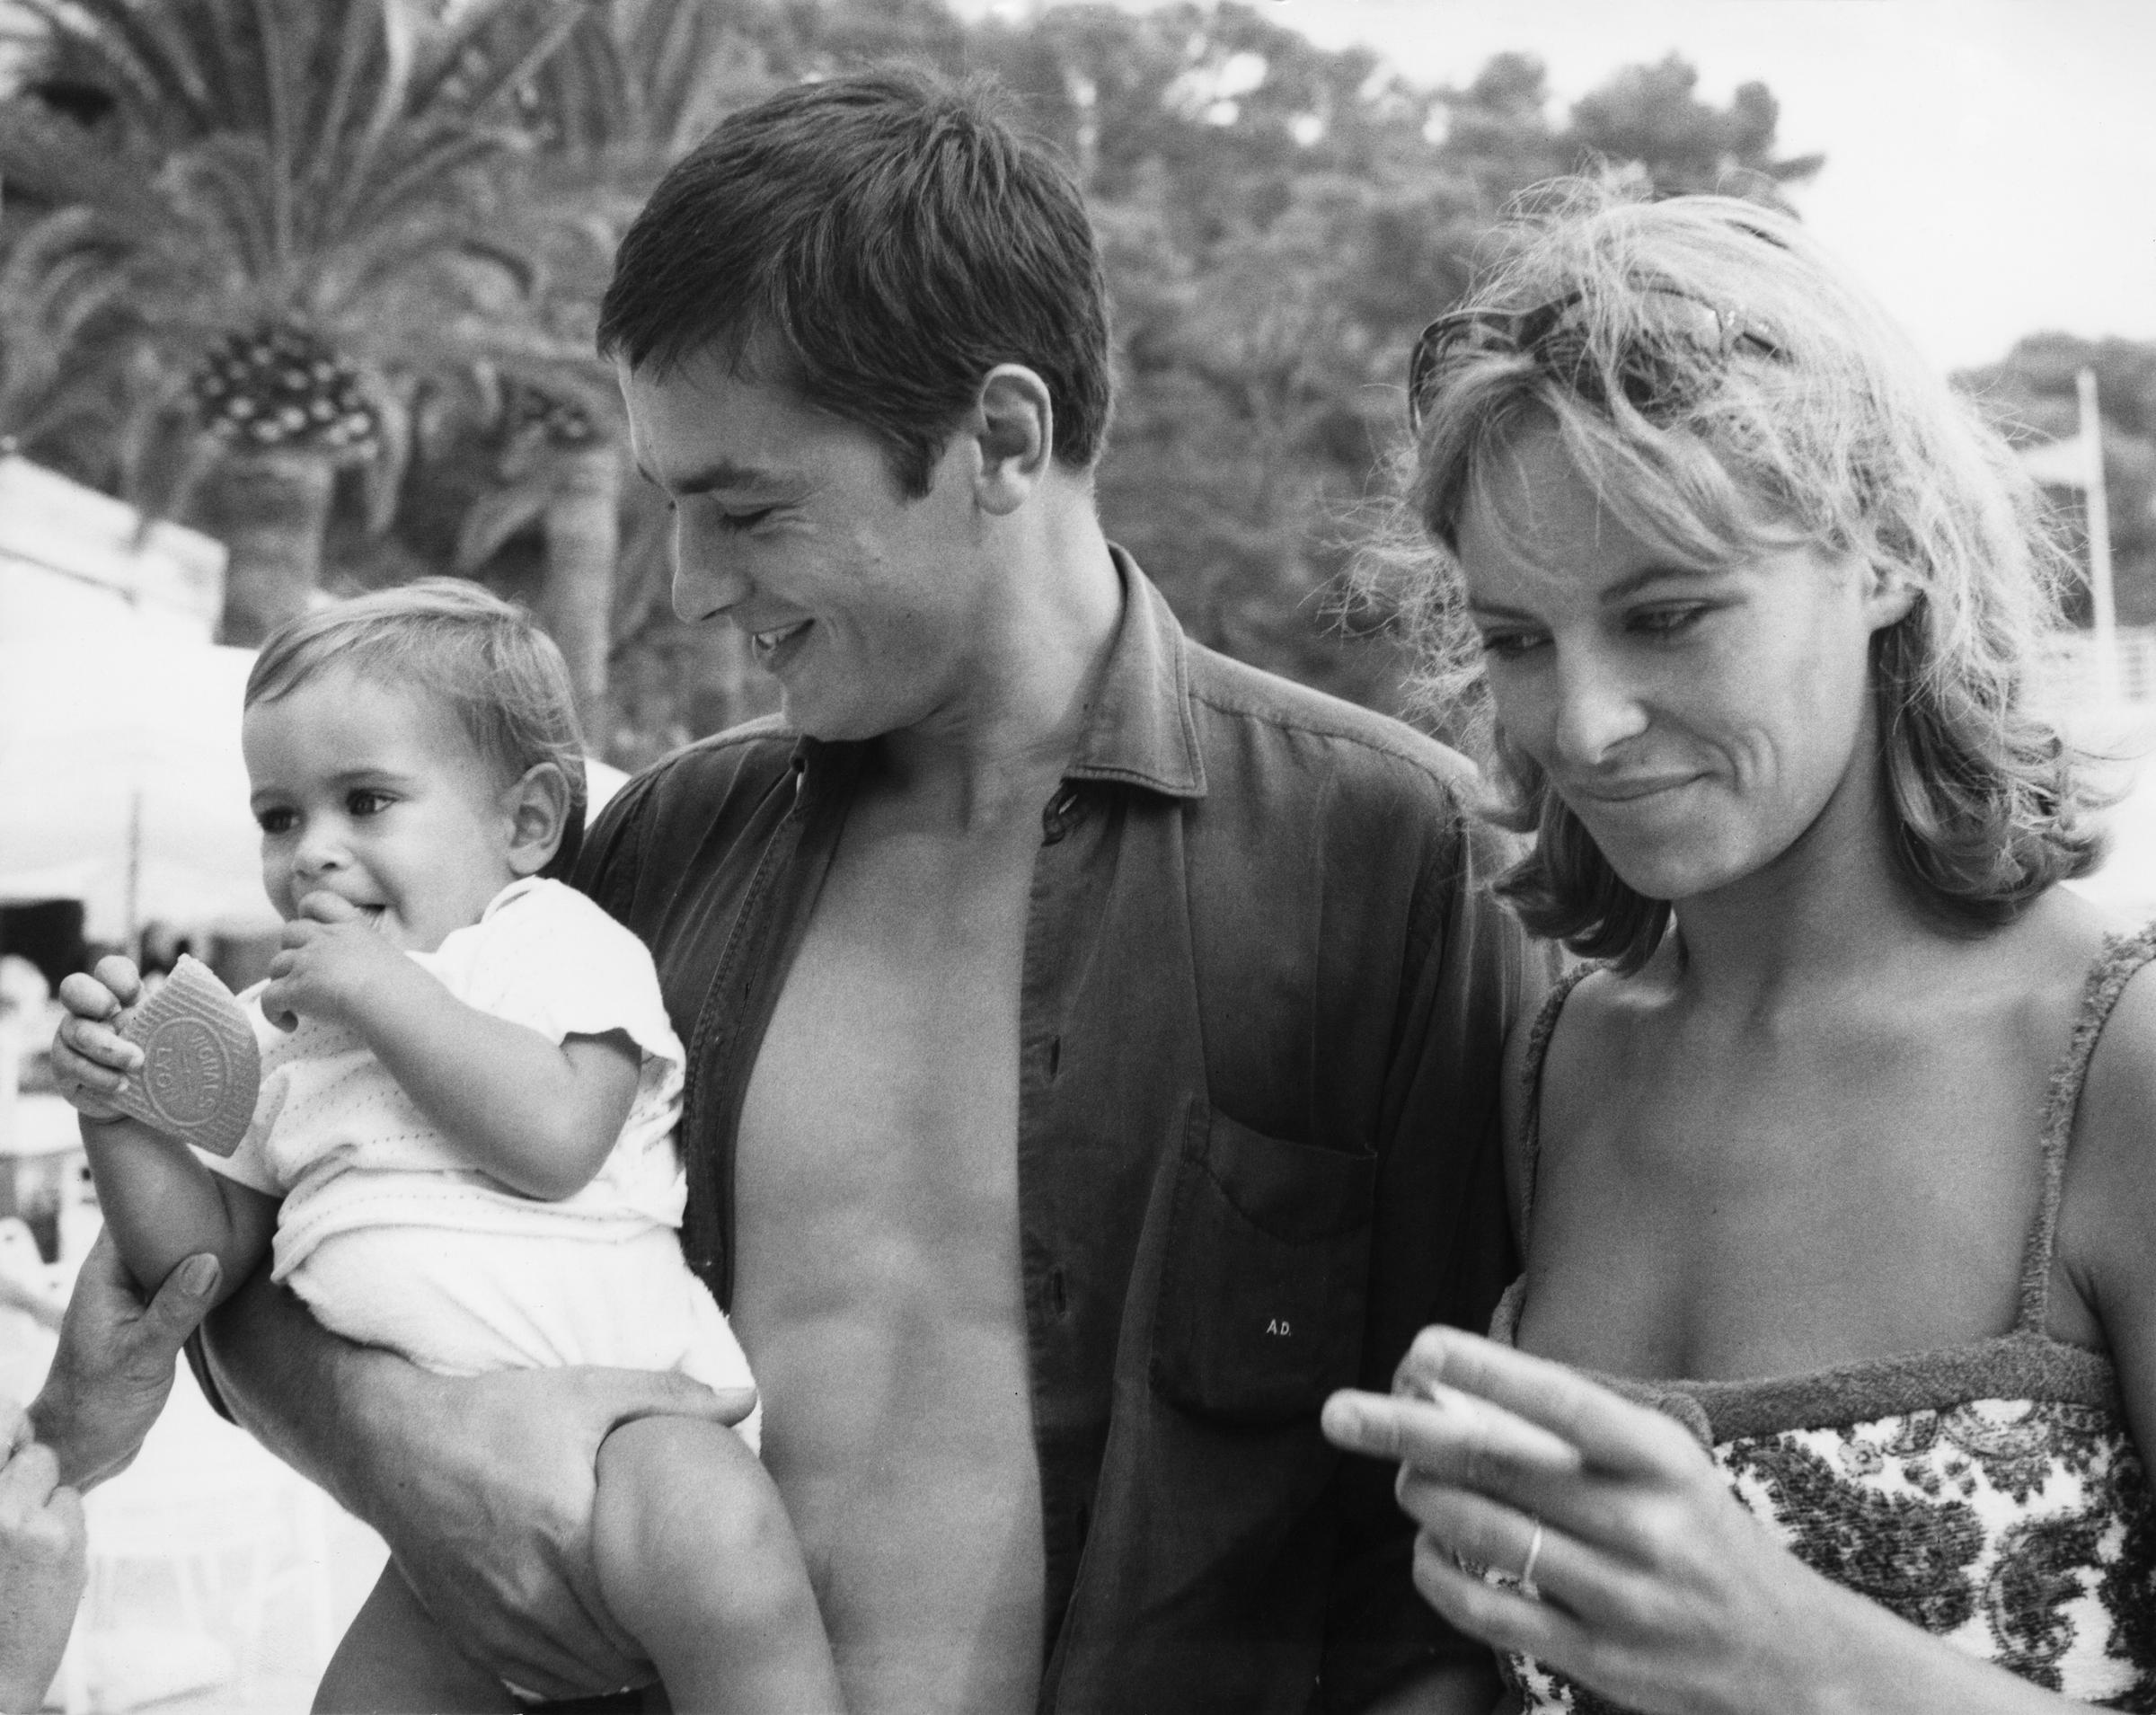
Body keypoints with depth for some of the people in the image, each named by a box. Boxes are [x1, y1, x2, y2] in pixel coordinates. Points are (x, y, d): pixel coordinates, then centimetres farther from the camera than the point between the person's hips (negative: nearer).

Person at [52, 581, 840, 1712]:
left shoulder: (555, 941, 1)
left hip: (622, 1408, -7)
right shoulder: (272, 1033, 19)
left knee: (699, 1531, -37)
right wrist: (116, 1104, 1)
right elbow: (207, 1259, 16)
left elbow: (555, 1139, -18)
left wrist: (389, 991, -13)